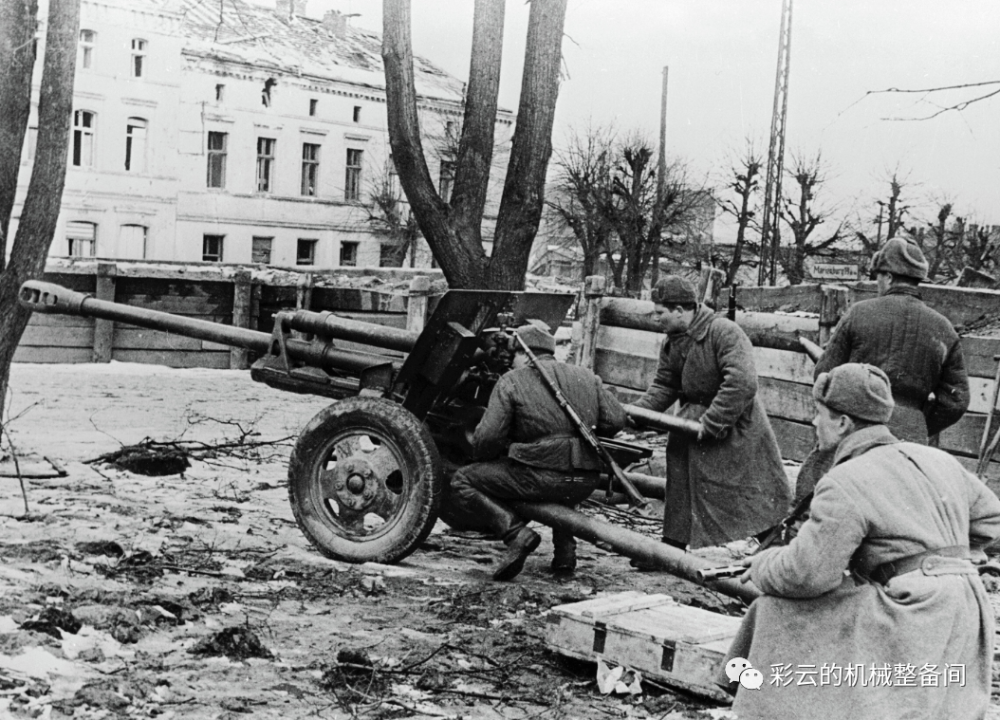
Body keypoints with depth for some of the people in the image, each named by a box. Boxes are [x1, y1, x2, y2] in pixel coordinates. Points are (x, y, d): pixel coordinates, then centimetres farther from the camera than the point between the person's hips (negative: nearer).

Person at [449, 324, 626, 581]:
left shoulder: (511, 382, 2)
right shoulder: (587, 377, 16)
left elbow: (487, 438, -6)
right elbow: (616, 420, 8)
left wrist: (485, 457, 17)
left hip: (539, 477, -6)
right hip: (586, 483, 6)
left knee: (461, 483, 7)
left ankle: (515, 531, -10)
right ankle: (565, 547, 21)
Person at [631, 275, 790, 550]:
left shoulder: (725, 332, -23)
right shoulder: (673, 342, 4)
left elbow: (742, 383, -32)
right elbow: (663, 387, 9)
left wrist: (711, 422, -29)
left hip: (732, 428, -8)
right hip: (693, 418, 8)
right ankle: (674, 545, 27)